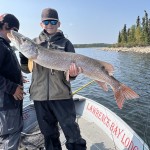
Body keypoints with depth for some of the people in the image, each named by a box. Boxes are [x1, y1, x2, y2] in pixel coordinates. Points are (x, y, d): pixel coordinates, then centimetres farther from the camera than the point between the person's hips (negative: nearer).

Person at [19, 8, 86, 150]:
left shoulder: (65, 43, 3)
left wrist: (72, 73, -25)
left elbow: (71, 67, -2)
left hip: (61, 94, -2)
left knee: (72, 132, 4)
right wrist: (23, 53, -9)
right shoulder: (34, 42, 10)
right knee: (49, 133, 17)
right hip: (39, 95, 3)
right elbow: (27, 68, 9)